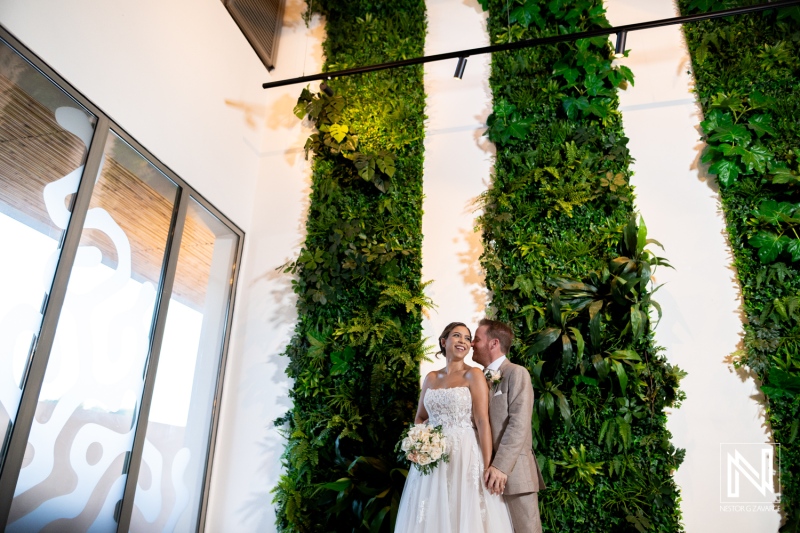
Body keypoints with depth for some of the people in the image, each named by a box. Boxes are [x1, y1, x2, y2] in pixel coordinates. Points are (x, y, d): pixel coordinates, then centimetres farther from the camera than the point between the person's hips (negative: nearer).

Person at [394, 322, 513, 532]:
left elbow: (483, 421, -10)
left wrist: (488, 466, -15)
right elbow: (420, 417, 18)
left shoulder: (473, 375, -3)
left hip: (465, 456, -4)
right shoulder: (431, 378, 11)